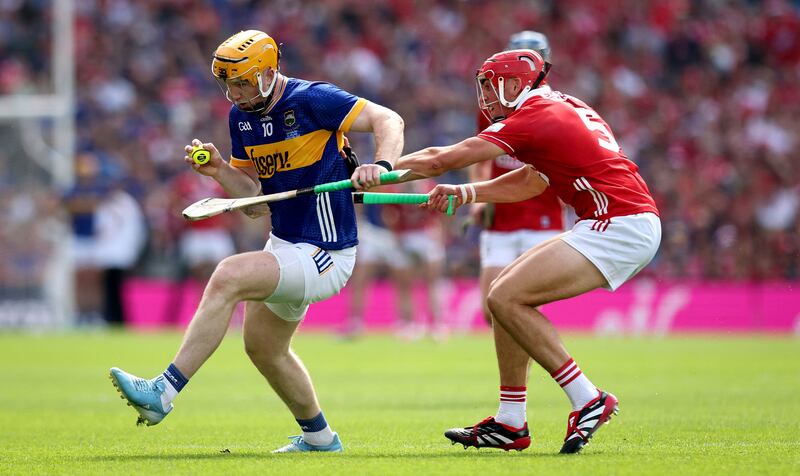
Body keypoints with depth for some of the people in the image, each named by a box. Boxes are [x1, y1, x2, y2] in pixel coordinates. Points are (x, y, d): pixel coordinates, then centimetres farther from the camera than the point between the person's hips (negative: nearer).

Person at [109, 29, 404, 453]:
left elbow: (389, 120, -17)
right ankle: (319, 438, 42)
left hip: (323, 256, -10)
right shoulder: (241, 117, 6)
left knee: (229, 276, -27)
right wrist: (221, 171, -9)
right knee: (262, 347, 21)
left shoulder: (311, 100, -17)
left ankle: (162, 394, -27)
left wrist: (381, 165, -35)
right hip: (284, 244, 10)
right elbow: (253, 195, 10)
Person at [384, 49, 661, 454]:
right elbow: (531, 182, 26)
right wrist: (465, 193, 16)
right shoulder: (564, 109, 20)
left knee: (505, 297, -14)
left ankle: (586, 400, -13)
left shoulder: (534, 116, -8)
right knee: (507, 293, 12)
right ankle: (511, 424, 13)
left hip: (620, 227, -10)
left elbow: (441, 160, -7)